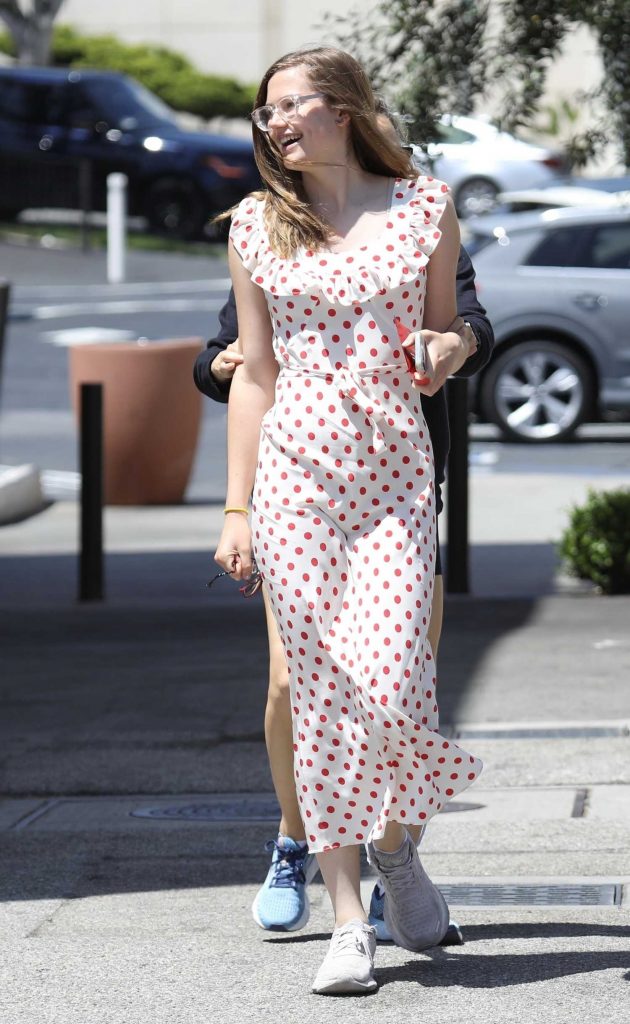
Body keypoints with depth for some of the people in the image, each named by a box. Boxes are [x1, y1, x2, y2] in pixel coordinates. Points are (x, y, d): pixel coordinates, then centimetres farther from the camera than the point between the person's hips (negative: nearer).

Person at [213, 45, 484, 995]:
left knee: (392, 687, -13)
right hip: (295, 478, 1)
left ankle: (396, 844, 19)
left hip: (396, 478, -1)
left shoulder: (425, 209, 6)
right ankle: (348, 921, 4)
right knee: (321, 696, -2)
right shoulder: (258, 227, 9)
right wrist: (237, 508, 7)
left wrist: (448, 349, -7)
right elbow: (254, 375, 11)